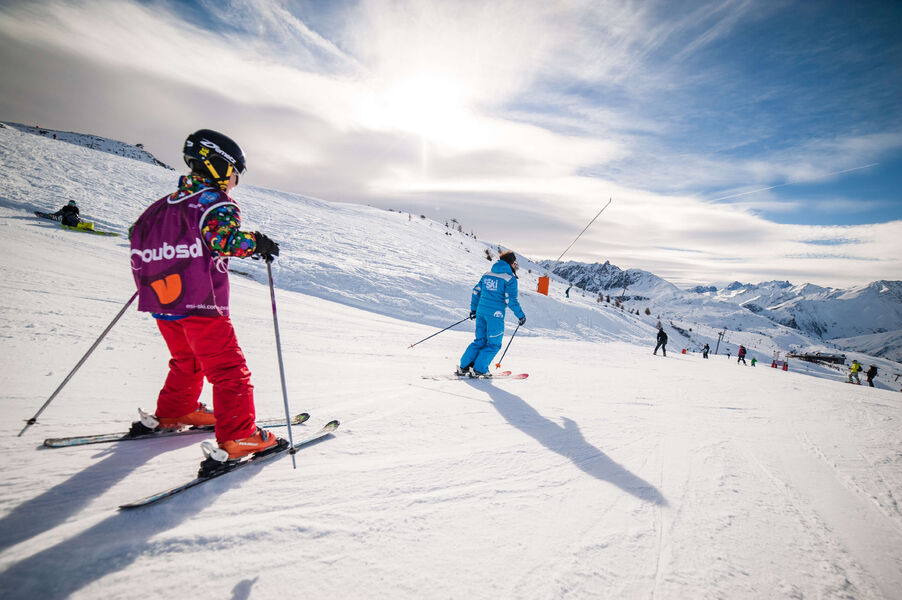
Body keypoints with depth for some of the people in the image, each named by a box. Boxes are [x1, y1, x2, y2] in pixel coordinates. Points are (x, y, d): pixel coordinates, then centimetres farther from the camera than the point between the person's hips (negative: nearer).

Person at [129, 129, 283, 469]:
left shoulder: (166, 203, 15)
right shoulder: (215, 202, -9)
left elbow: (138, 232, 26)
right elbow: (223, 238, -29)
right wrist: (257, 243, -18)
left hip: (162, 303, 8)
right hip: (200, 304, -8)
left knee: (187, 361, 27)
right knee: (228, 370, -4)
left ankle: (172, 413, 40)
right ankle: (238, 436, -5)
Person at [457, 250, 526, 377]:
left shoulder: (487, 274, 14)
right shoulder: (510, 278, -5)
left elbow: (476, 291, 16)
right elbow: (511, 300, -12)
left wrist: (473, 309, 26)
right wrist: (521, 315, -1)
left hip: (481, 311, 7)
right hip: (496, 314, -7)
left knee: (480, 341, 16)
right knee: (494, 344, 6)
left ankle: (464, 366, 13)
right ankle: (479, 369, 2)